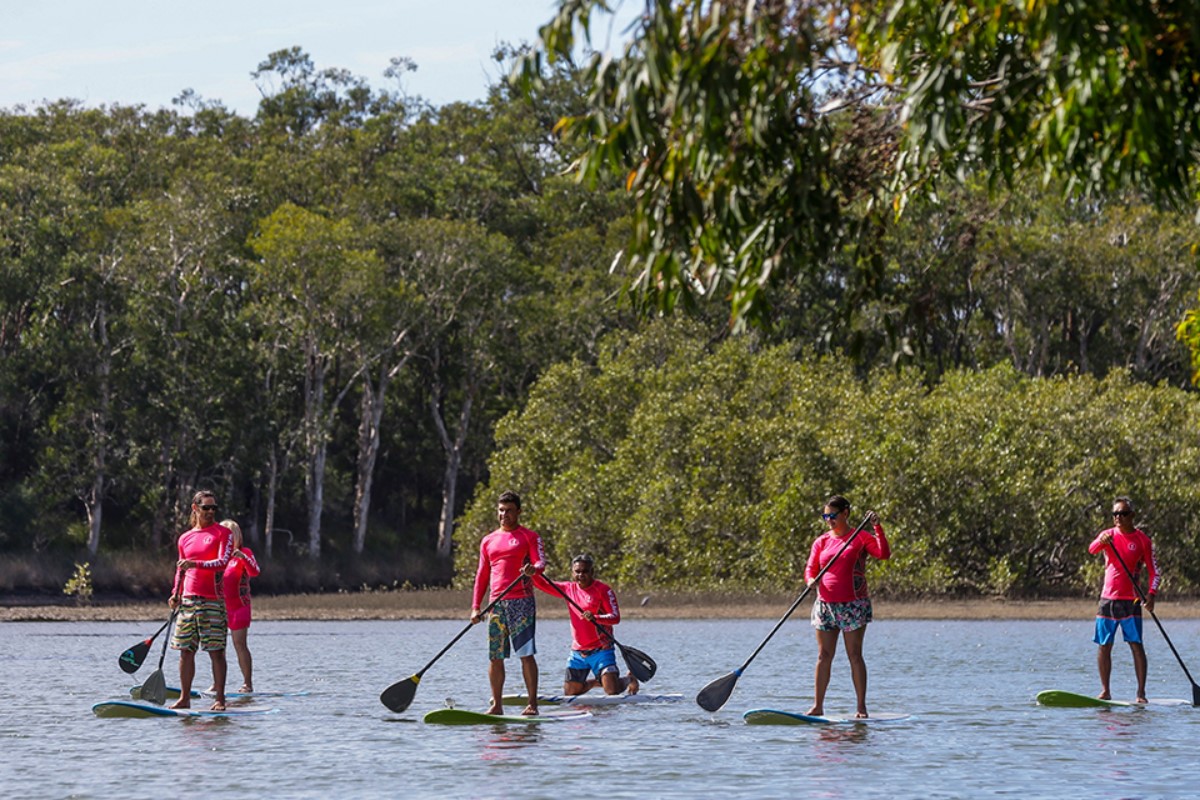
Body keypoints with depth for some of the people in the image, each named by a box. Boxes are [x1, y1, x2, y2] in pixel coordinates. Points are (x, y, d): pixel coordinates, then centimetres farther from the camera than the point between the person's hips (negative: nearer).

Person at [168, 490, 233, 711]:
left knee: (216, 650, -5)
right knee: (186, 650, 4)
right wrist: (176, 594, 9)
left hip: (212, 599, -5)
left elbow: (223, 562, -12)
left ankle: (220, 699, -2)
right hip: (188, 599, 5)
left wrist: (196, 564, -24)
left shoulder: (222, 533, 1)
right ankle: (184, 698, 9)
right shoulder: (185, 538, 15)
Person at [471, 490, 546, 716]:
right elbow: (482, 575, 20)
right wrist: (476, 607, 11)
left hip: (521, 601, -5)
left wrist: (533, 569, -32)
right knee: (495, 656, 4)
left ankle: (532, 704, -10)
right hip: (496, 604, 5)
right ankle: (496, 705, 10)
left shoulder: (529, 537, 5)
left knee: (526, 653, -10)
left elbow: (541, 563, -7)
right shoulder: (488, 541, 19)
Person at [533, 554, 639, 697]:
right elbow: (544, 584, 8)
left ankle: (628, 680, 21)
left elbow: (615, 617, -15)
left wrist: (595, 618, -32)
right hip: (578, 652, 6)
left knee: (612, 691, -16)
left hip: (601, 649, -5)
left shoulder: (603, 590, -8)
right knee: (570, 692, 6)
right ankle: (594, 681, 37)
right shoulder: (569, 588, 8)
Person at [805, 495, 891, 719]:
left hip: (853, 605, -4)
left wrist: (877, 528, -22)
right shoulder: (821, 542, 11)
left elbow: (884, 553, -14)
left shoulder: (860, 538, 0)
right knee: (824, 656, 4)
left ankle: (861, 707, 3)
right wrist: (811, 580, -14)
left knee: (855, 656, -2)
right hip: (825, 604, 4)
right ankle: (817, 706, 8)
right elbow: (810, 568, 8)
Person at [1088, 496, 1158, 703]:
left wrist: (1151, 593, -15)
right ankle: (1105, 691, 13)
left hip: (1130, 600, -3)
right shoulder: (1109, 535, 6)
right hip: (1108, 598, 3)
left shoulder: (1142, 540, 1)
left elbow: (1153, 571, 1)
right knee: (1104, 646, 5)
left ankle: (1141, 693, -9)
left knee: (1136, 644, -9)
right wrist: (1101, 542, -37)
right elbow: (1092, 549, -15)